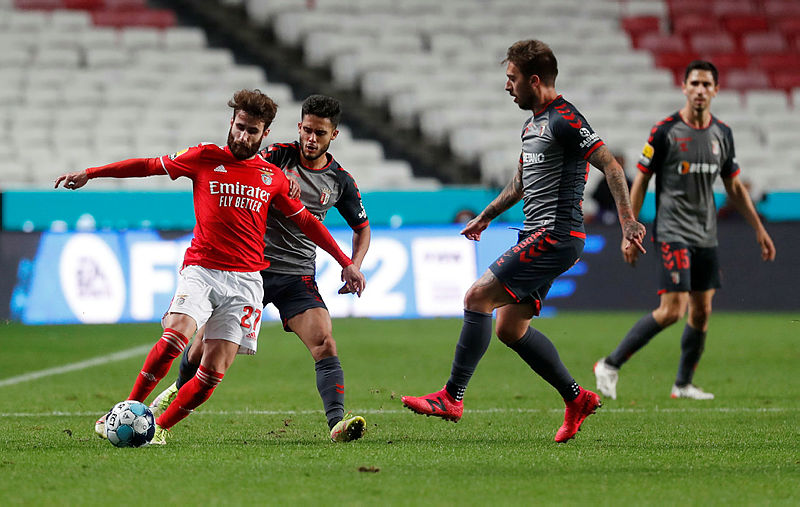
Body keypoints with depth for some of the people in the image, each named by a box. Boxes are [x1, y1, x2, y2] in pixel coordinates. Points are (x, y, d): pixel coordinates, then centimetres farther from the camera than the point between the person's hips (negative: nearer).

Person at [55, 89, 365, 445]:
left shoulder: (273, 178, 11)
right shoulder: (205, 158, 6)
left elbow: (306, 221, 21)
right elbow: (149, 165, 11)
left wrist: (346, 263, 22)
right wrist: (89, 174, 9)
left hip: (245, 279, 2)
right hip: (201, 269, -2)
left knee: (214, 372, -9)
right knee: (173, 339, -27)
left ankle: (161, 427, 7)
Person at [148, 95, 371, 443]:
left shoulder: (341, 181, 3)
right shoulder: (278, 156, -4)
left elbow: (361, 227, 17)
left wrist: (354, 267, -1)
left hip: (297, 276, 1)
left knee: (324, 344, -22)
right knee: (205, 347, 5)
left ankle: (337, 422, -29)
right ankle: (179, 392, 36)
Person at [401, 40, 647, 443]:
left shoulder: (564, 120, -13)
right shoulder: (533, 123, 18)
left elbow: (610, 166, -18)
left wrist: (628, 221, -26)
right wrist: (486, 216, 39)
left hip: (556, 236, -10)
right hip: (538, 236, 10)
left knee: (477, 297, -14)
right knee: (510, 329, 9)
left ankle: (451, 398, -12)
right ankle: (577, 399, 17)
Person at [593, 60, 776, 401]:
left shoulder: (722, 134, 8)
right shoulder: (665, 131, -8)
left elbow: (734, 187, 18)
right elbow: (640, 181, -4)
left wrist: (759, 229, 15)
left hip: (706, 236, 6)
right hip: (673, 234, -6)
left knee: (701, 311, 6)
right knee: (673, 310, -16)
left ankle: (684, 384, 20)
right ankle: (610, 366, -8)